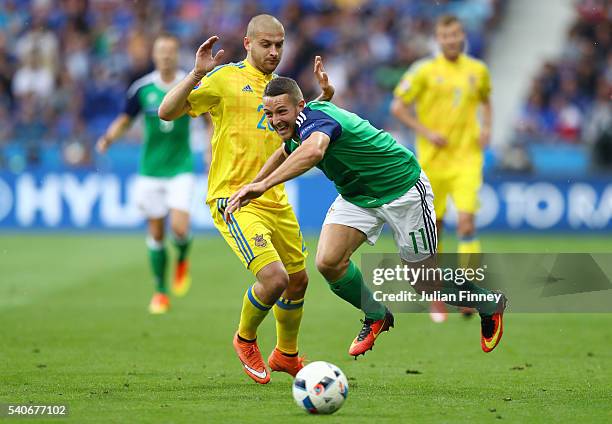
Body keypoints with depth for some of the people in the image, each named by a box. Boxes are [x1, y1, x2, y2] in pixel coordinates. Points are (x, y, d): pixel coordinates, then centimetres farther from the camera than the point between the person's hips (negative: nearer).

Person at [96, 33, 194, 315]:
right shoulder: (142, 88, -2)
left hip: (180, 167, -2)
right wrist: (109, 137, -10)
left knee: (179, 228, -16)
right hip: (150, 169, 2)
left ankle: (182, 260, 18)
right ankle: (160, 291, 18)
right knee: (156, 231, 4)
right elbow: (124, 120, 9)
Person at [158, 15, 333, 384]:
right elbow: (167, 112, -13)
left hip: (275, 199, 8)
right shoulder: (225, 78, -7)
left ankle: (286, 355, 40)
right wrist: (197, 74, -25)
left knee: (298, 280, 16)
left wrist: (324, 95, 13)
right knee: (273, 277, -22)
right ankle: (245, 340, 8)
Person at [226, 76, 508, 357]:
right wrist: (253, 184, 21)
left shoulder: (315, 118, -33)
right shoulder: (299, 126, -5)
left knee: (426, 283, 2)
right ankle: (376, 317, 11)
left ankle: (491, 305, 29)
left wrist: (264, 185, -66)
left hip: (402, 190, -8)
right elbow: (286, 152, 23)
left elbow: (312, 152, -59)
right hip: (357, 195, 8)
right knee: (328, 262, -14)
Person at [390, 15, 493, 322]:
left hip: (467, 158, 1)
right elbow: (398, 106, -1)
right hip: (433, 158, -1)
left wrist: (486, 128, 6)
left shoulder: (478, 70, 6)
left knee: (466, 220, -15)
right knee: (433, 225, 5)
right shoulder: (425, 71, -3)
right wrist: (426, 132, -11)